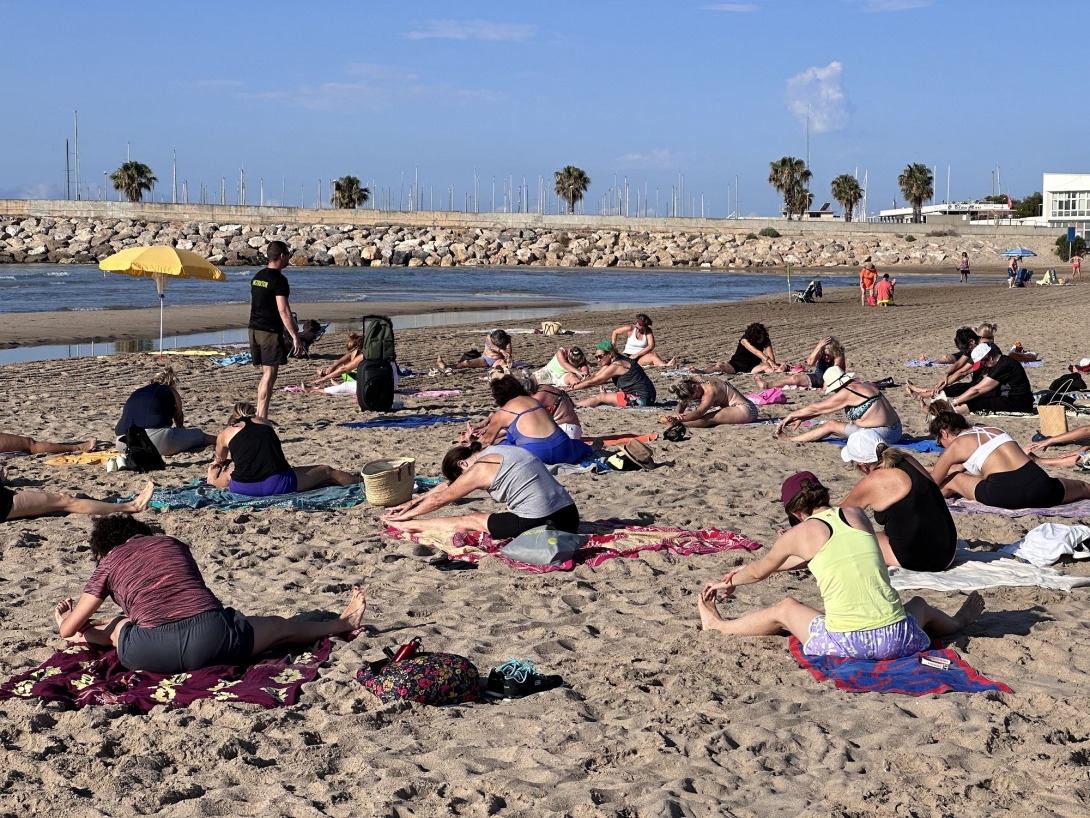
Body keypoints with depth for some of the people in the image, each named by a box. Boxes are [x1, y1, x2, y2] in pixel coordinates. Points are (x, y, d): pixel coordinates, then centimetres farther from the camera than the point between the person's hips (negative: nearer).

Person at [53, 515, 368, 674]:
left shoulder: (109, 562, 17)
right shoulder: (172, 543, 25)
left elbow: (68, 630, 18)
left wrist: (68, 620, 44)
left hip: (151, 653, -2)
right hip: (212, 637, 3)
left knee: (116, 626, 32)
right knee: (279, 626, 30)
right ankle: (343, 624, 47)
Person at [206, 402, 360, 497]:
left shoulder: (225, 434, 17)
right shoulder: (265, 423, 22)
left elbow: (220, 459, 40)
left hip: (242, 488, 0)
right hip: (277, 485, 1)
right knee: (327, 472, 20)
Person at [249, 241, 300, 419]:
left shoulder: (257, 277, 13)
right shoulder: (279, 279, -14)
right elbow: (283, 310, -19)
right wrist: (295, 337, -18)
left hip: (254, 330, 9)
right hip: (270, 332, -9)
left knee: (265, 374, 16)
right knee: (269, 375, -5)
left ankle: (259, 415, 15)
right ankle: (262, 418, -7)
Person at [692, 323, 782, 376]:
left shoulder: (766, 341, -4)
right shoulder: (745, 340, -17)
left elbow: (770, 355, -16)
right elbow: (756, 352, -31)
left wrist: (773, 364, -36)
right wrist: (769, 360, -43)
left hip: (753, 366, 1)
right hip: (737, 364, -1)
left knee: (766, 366, -34)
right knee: (721, 367, -30)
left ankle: (776, 371, -67)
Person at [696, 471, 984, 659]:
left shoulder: (800, 533, 0)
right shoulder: (856, 514, 12)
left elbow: (759, 572, 18)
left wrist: (729, 582, 41)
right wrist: (751, 568, 39)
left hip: (846, 644, -3)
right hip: (897, 640, 3)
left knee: (784, 609, 25)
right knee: (919, 604, 39)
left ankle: (719, 625, 47)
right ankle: (957, 623, 69)